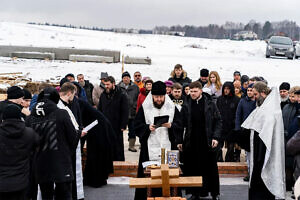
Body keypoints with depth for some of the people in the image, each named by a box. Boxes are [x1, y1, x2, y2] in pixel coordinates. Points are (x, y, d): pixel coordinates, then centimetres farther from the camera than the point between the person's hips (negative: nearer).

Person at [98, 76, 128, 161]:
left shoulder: (121, 95, -6)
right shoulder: (103, 95, 9)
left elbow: (125, 112, -7)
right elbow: (99, 110, 15)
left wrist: (123, 125, -12)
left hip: (117, 127, -4)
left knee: (118, 147, 5)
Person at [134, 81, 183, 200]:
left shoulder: (172, 108, 7)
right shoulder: (144, 108, 5)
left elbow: (180, 127, 5)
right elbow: (137, 126, 3)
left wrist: (170, 125, -14)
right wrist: (148, 127, -14)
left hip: (167, 148, 1)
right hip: (149, 149, -1)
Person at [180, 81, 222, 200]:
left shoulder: (210, 104, -1)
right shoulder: (186, 106, 3)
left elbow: (218, 121, 1)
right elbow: (182, 124, 7)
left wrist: (216, 137, -9)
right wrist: (180, 141, 4)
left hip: (208, 143, -1)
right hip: (191, 143, 1)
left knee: (211, 168, 9)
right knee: (193, 169, 5)